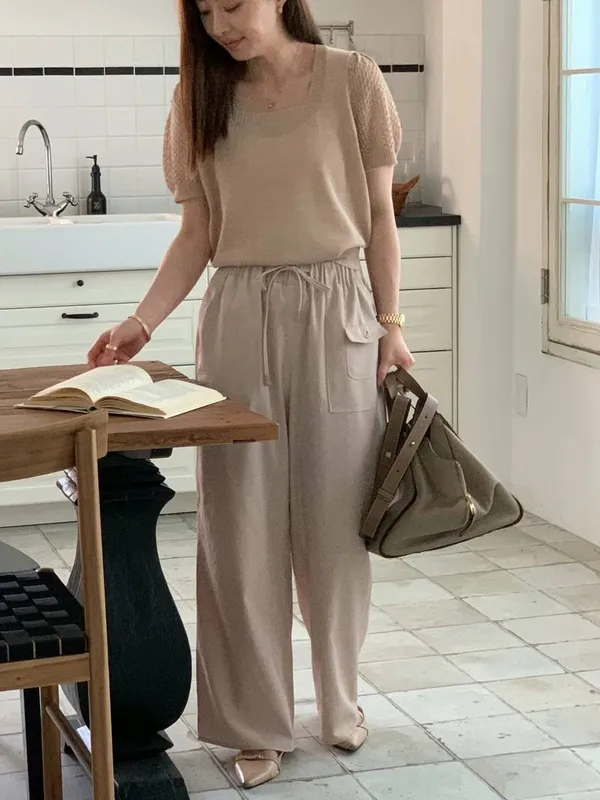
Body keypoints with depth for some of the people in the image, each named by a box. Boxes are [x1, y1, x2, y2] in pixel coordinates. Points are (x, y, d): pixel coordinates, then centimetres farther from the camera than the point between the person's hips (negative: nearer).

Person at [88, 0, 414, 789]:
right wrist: (142, 321, -5)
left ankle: (340, 698, 28)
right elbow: (198, 233, 5)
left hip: (334, 313, -2)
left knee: (333, 521, 7)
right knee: (241, 528, 3)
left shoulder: (352, 81, -2)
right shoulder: (201, 97, 5)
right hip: (238, 318, 2)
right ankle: (257, 724, 15)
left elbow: (379, 217, 2)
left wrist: (390, 324, -2)